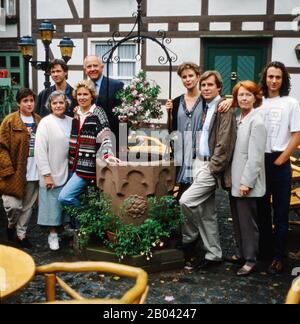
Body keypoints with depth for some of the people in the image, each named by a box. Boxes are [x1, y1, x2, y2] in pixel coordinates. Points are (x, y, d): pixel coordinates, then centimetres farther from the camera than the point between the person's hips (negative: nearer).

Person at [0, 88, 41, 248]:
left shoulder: (39, 121, 7)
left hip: (34, 172, 4)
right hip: (15, 171, -4)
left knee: (28, 205, 12)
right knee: (14, 205, -7)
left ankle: (21, 234, 29)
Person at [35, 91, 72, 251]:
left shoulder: (71, 121, 3)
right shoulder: (45, 122, -9)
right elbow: (40, 150, -11)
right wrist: (47, 174, -14)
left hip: (68, 171, 4)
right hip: (53, 173, -4)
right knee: (53, 203, 4)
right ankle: (53, 234, 18)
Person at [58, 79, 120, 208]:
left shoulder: (98, 113, -6)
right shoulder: (74, 113, 11)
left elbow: (105, 138, -16)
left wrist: (107, 154, -33)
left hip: (88, 165, -7)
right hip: (73, 164, 7)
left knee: (64, 197, -14)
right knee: (73, 196, 11)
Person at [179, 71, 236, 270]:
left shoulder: (224, 109, -11)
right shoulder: (205, 108, 13)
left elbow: (224, 142, -17)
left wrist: (212, 167, -17)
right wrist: (197, 162, 9)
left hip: (212, 166, -8)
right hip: (200, 163, 8)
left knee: (186, 200, -15)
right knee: (207, 212, 11)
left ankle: (189, 236, 12)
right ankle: (214, 254, 22)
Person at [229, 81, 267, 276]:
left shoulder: (256, 122, -14)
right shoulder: (239, 119, 11)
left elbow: (255, 157, -18)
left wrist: (246, 182, -18)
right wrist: (235, 179, 11)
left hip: (247, 182, -8)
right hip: (235, 180, 8)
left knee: (248, 221, 1)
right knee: (238, 219, 16)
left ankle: (251, 259, 13)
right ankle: (241, 253, 29)